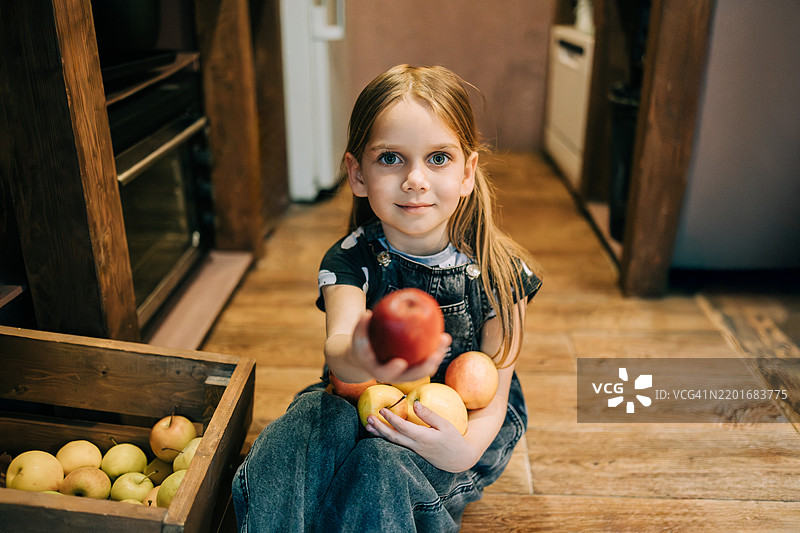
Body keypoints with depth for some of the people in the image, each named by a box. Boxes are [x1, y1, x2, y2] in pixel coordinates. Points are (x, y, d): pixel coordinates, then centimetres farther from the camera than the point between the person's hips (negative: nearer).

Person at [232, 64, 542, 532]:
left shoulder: (500, 271, -14)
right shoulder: (350, 260, -12)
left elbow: (493, 396, -11)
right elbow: (337, 345, -33)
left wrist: (464, 450, -34)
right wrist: (358, 360, -59)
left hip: (463, 428, -1)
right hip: (366, 408, 2)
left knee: (381, 461, -32)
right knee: (311, 417, -31)